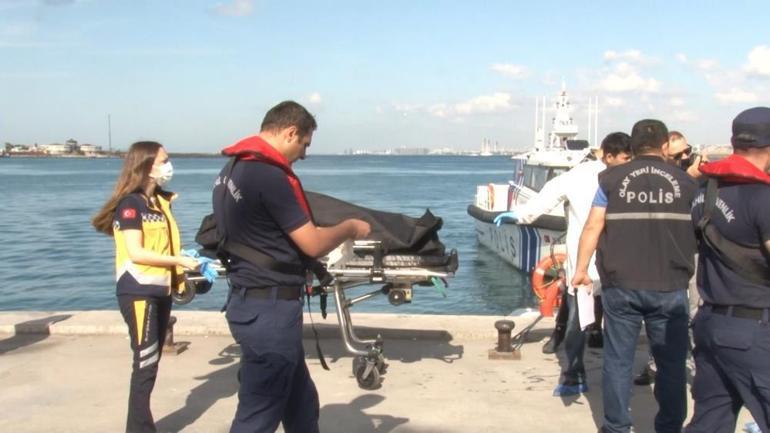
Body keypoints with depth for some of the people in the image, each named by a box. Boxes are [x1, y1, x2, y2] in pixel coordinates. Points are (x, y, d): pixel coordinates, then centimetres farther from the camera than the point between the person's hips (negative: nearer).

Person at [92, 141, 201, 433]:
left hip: (161, 290, 8)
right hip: (139, 292, -8)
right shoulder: (130, 203, -10)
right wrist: (180, 261, -16)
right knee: (145, 364, -5)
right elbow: (136, 253, -18)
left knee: (151, 362, 12)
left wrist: (185, 263, 2)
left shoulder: (160, 201, 14)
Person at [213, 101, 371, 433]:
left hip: (252, 300, 10)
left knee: (301, 403, 21)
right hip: (269, 308, -10)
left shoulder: (232, 169, 10)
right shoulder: (268, 176, -21)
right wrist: (350, 228, 0)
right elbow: (313, 244, -18)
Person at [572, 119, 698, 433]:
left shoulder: (612, 179, 1)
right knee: (671, 363, 10)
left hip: (621, 286, 0)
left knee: (618, 360, 9)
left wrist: (581, 269, 3)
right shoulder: (684, 181, 6)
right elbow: (694, 232, 18)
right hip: (670, 288, 1)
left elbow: (593, 227, -3)